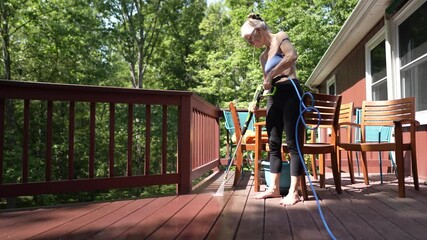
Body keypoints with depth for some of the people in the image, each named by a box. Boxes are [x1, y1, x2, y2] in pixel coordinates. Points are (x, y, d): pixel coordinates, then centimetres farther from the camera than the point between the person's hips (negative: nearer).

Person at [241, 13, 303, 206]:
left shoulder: (280, 38, 1)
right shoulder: (263, 56, 21)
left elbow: (292, 56, -21)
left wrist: (271, 75, -20)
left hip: (289, 93, -8)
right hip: (273, 98, 8)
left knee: (292, 143, -7)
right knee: (273, 144, 6)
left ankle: (293, 192, -4)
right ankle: (274, 188, 14)